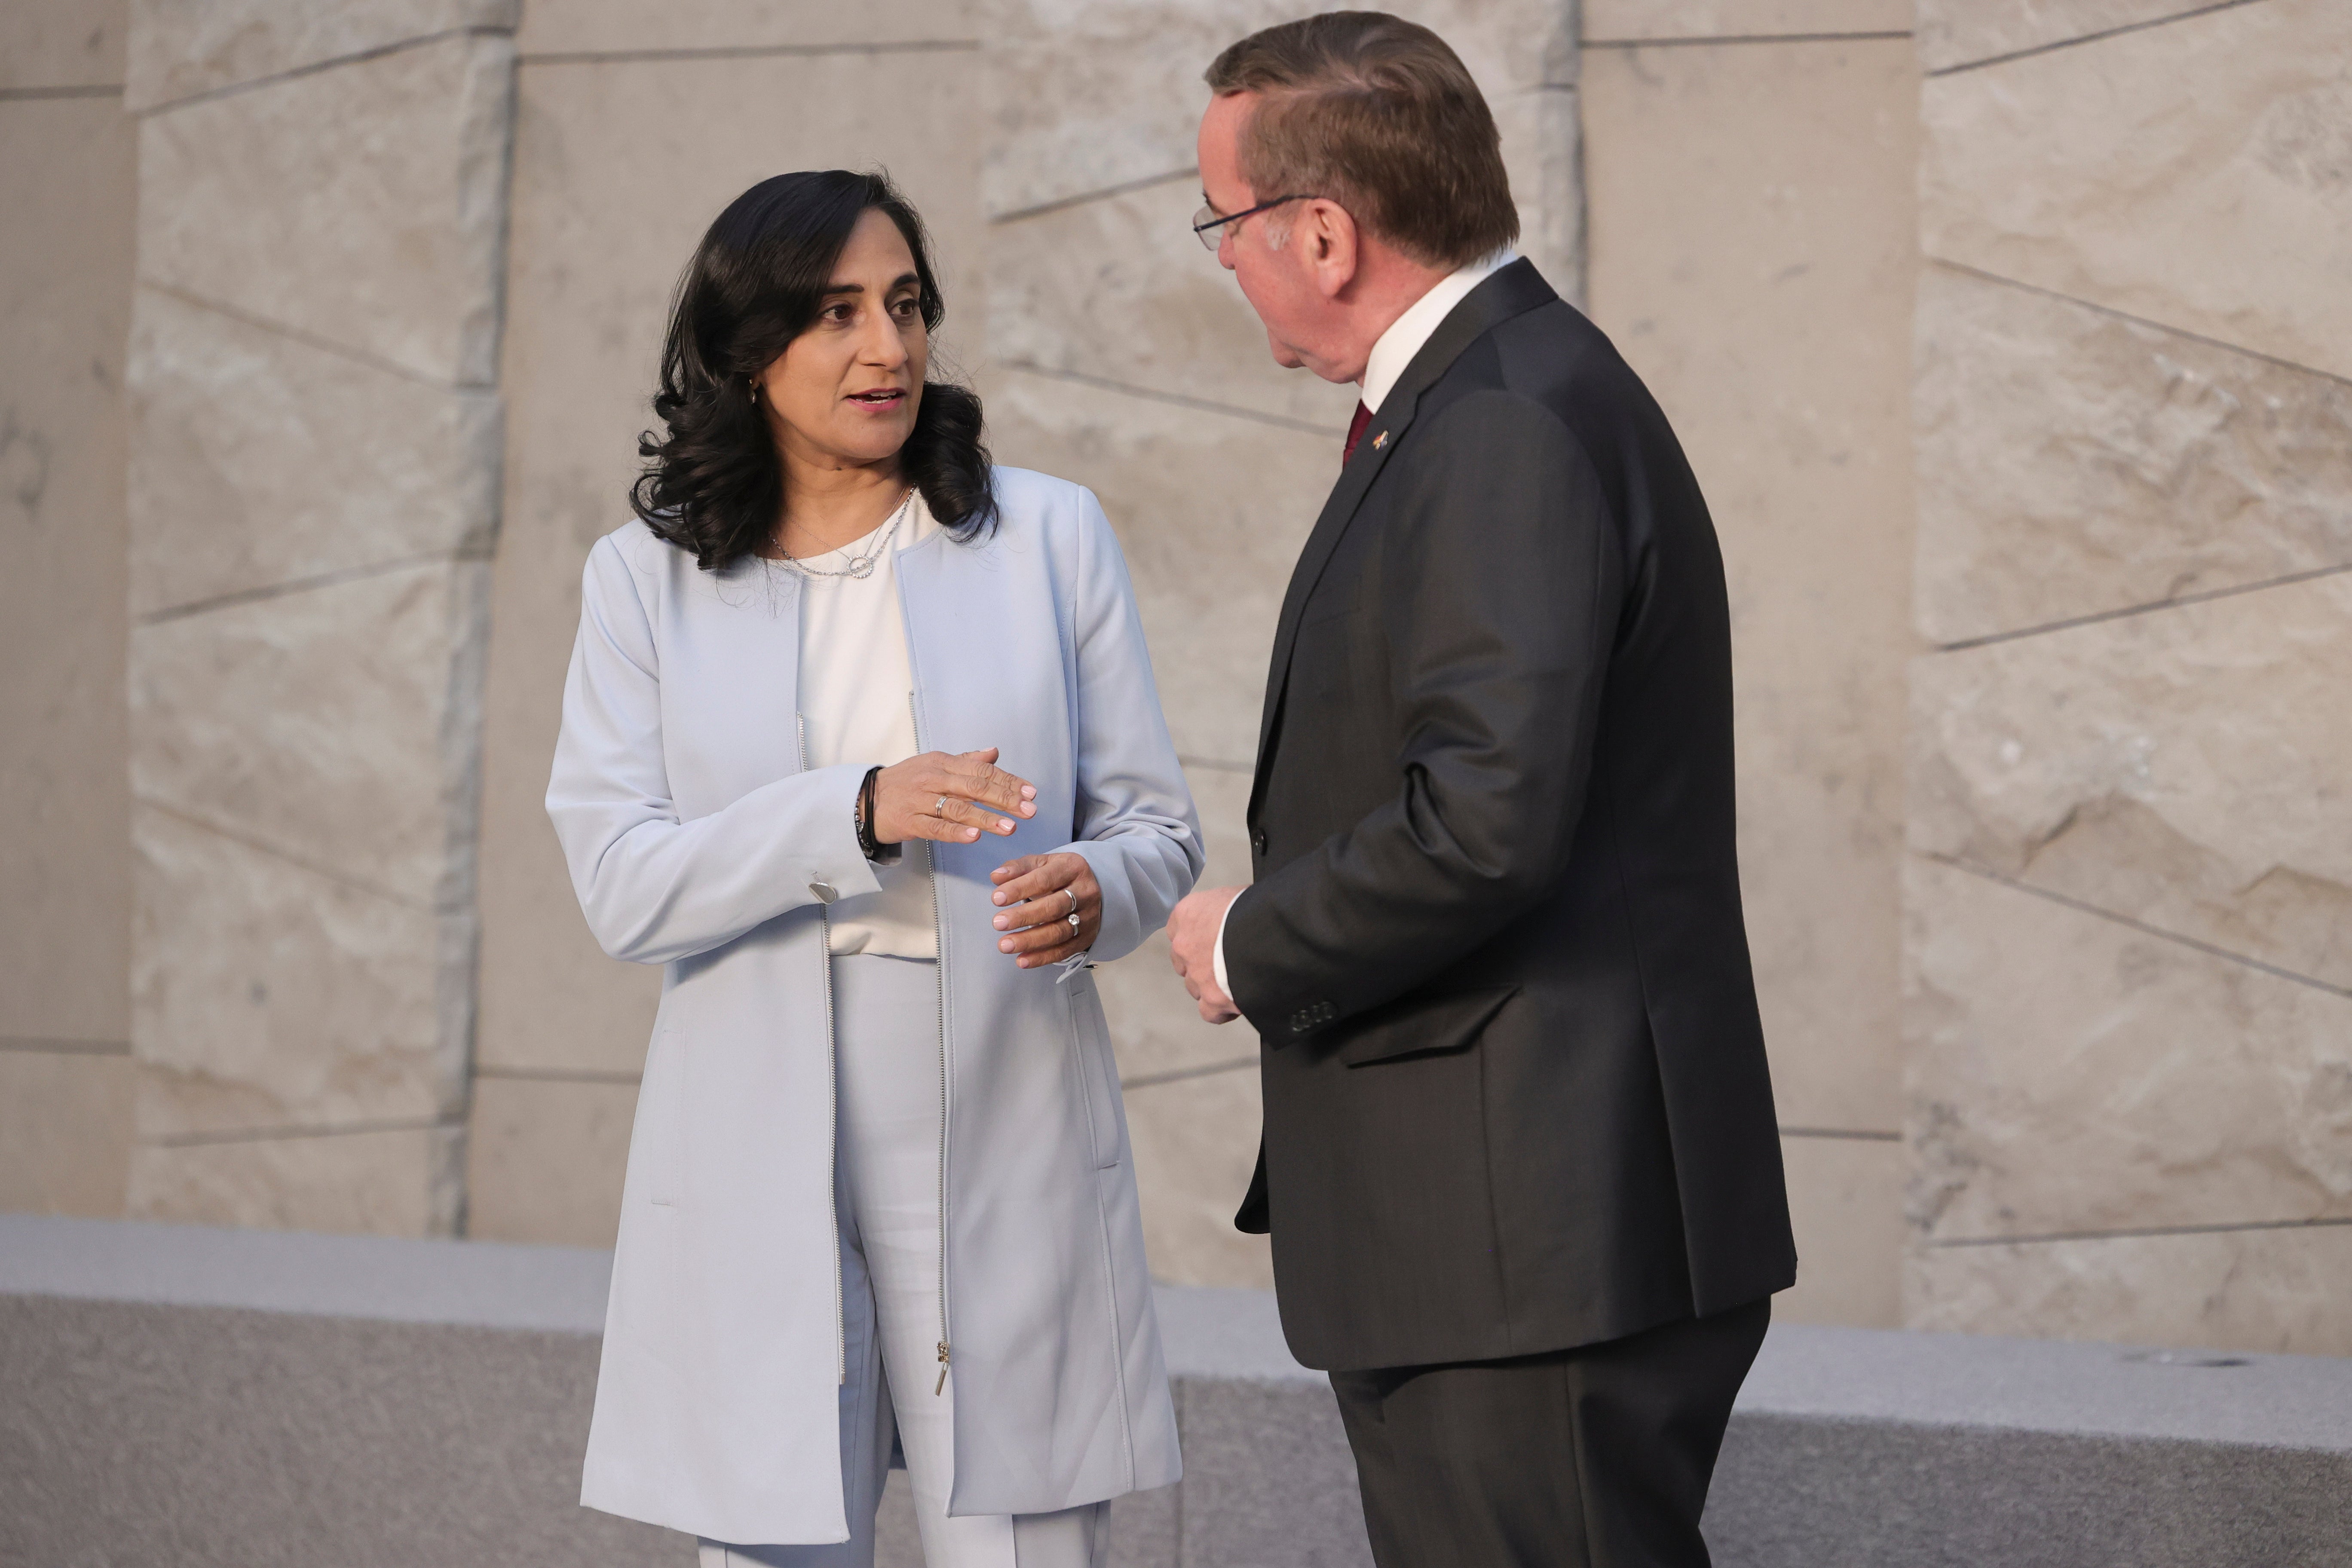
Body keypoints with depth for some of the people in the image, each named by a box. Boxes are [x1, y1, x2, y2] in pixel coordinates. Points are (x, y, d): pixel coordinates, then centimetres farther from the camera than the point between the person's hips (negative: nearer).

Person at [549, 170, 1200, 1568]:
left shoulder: (1049, 537, 7)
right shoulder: (648, 582, 6)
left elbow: (1158, 824, 8)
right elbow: (621, 883, -4)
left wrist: (1096, 894, -16)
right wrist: (858, 812, -19)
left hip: (1007, 1153, 0)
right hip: (759, 1167, 0)